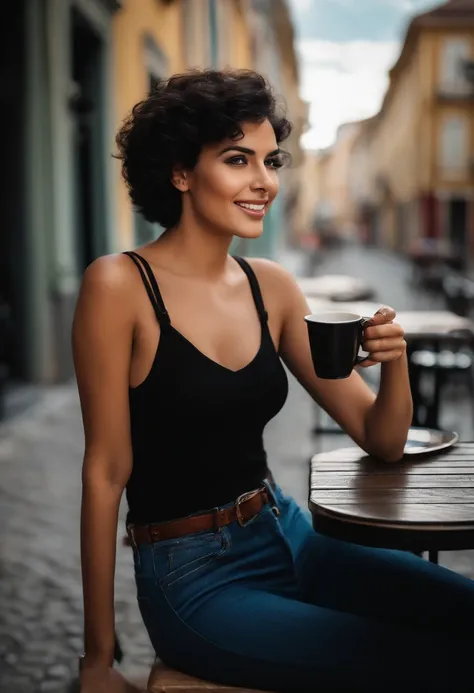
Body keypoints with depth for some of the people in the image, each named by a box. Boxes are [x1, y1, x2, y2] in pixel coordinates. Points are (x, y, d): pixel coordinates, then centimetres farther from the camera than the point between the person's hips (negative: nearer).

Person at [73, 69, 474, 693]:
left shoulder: (272, 287, 2)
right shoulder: (120, 285, -13)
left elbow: (381, 440, 6)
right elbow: (107, 471, -12)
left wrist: (395, 359, -16)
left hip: (288, 536, 6)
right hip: (193, 581, -5)